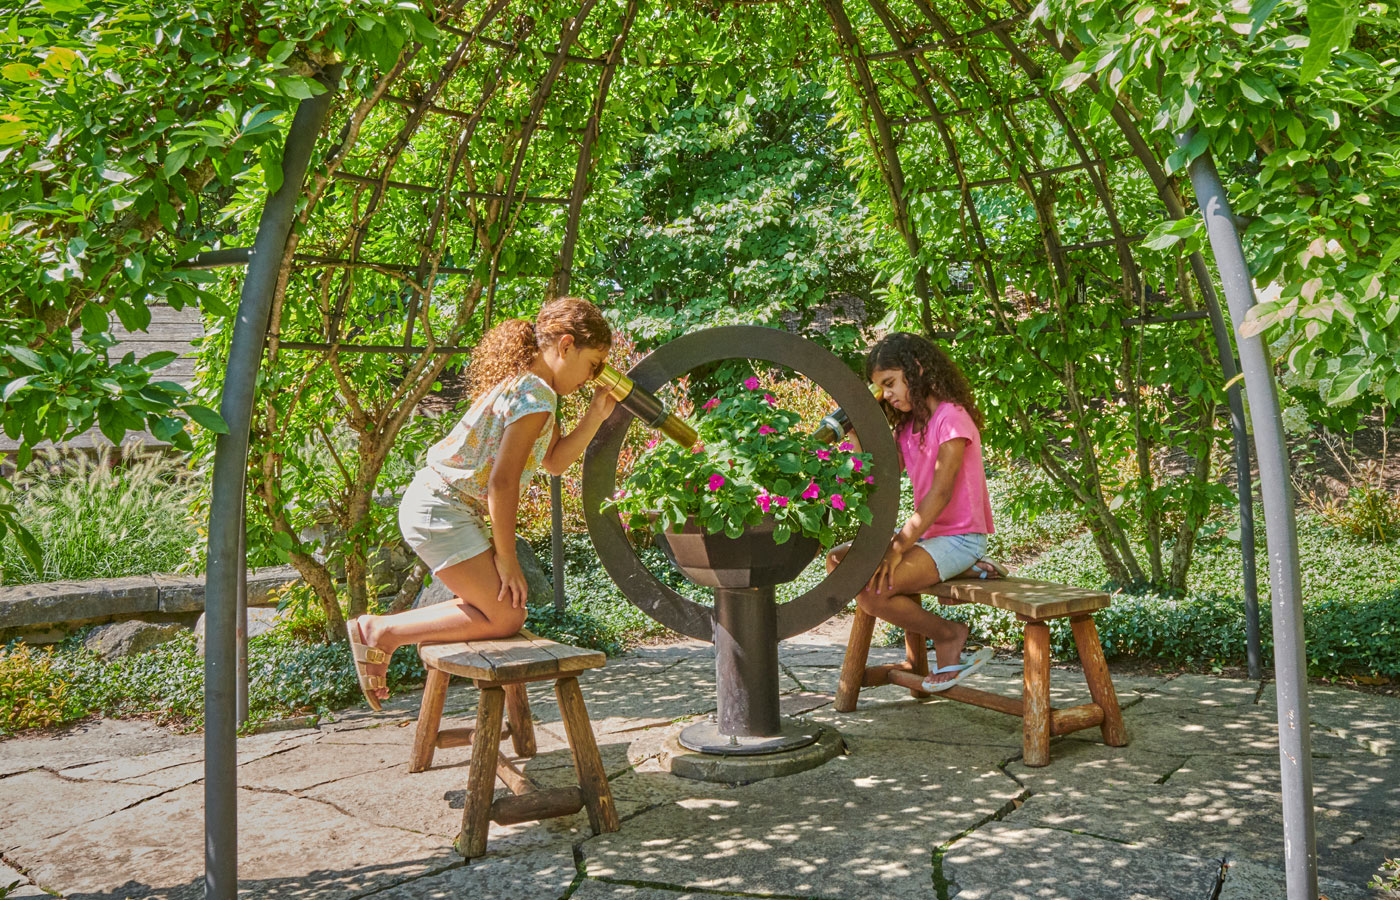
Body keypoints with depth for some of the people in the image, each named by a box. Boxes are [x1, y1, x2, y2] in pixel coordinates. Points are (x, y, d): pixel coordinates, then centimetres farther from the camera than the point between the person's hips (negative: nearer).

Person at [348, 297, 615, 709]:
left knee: (501, 606, 14)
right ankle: (383, 633, -5)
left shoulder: (522, 384, 14)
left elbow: (555, 460, 17)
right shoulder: (536, 396, -18)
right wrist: (506, 556, -12)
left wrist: (596, 415, 7)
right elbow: (502, 482, -20)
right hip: (440, 510, -11)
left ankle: (381, 627, 16)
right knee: (506, 617, -9)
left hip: (437, 504, 11)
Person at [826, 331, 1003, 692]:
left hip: (959, 537, -10)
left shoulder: (951, 417, -12)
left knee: (872, 591, -25)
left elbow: (940, 492, -21)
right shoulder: (909, 425, 14)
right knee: (839, 562, 2)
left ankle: (948, 635, -1)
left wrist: (897, 547, -25)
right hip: (928, 535, 10)